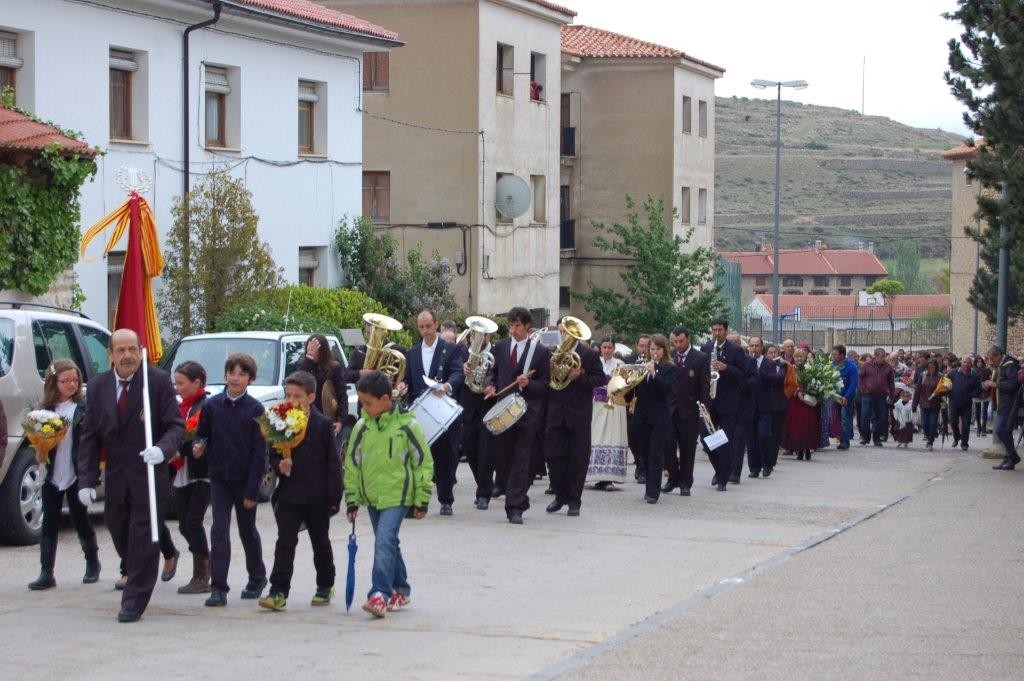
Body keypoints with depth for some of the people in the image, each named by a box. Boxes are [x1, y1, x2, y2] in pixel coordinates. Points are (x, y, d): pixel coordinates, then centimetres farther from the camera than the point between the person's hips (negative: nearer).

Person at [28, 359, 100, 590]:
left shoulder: (84, 407, -3)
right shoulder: (46, 408, 6)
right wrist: (39, 454, -10)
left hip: (77, 475, -3)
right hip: (52, 475, 3)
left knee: (81, 520, 8)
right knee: (49, 523, 1)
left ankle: (93, 565, 28)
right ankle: (46, 573, 3)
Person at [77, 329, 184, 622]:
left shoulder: (158, 381, -7)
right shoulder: (97, 386, 4)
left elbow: (176, 426, -8)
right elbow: (89, 438, 5)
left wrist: (162, 449, -29)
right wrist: (86, 480, -3)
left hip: (149, 475, -4)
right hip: (116, 479, 4)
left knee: (143, 539, -4)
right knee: (119, 533, 12)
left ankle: (134, 601, 2)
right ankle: (136, 579, 36)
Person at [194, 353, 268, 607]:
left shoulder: (255, 409, -8)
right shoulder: (212, 405, -1)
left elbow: (260, 451, -8)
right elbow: (202, 433, 12)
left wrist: (252, 489, -12)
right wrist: (199, 446, -13)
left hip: (245, 480, -1)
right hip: (219, 478, 1)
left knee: (248, 531, 14)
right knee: (219, 531, -7)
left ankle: (257, 577, 35)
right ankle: (218, 589, -8)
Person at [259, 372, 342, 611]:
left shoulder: (322, 425, -5)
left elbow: (333, 463, -4)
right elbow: (272, 457, 10)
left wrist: (334, 497, -7)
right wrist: (279, 466, -14)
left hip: (317, 498, -1)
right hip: (288, 495, 2)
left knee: (321, 544, 14)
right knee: (285, 543, -5)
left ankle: (325, 587, 30)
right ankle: (279, 592, -8)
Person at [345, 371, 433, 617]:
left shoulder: (406, 425, -9)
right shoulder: (362, 427, 2)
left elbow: (423, 462, -3)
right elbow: (352, 463, 9)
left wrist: (422, 500, -2)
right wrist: (352, 499, 8)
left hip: (397, 496, -5)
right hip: (372, 496, 5)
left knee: (384, 541, -18)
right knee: (388, 544, 15)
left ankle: (380, 595, -22)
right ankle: (401, 590, 30)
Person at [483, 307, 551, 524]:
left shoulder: (541, 352, 0)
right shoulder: (501, 347, 11)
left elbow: (545, 385, 0)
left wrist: (527, 384, -18)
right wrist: (491, 385, 0)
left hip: (527, 413, -4)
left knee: (521, 461, -7)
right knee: (502, 457, 7)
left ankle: (515, 508, -8)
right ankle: (519, 498, 24)